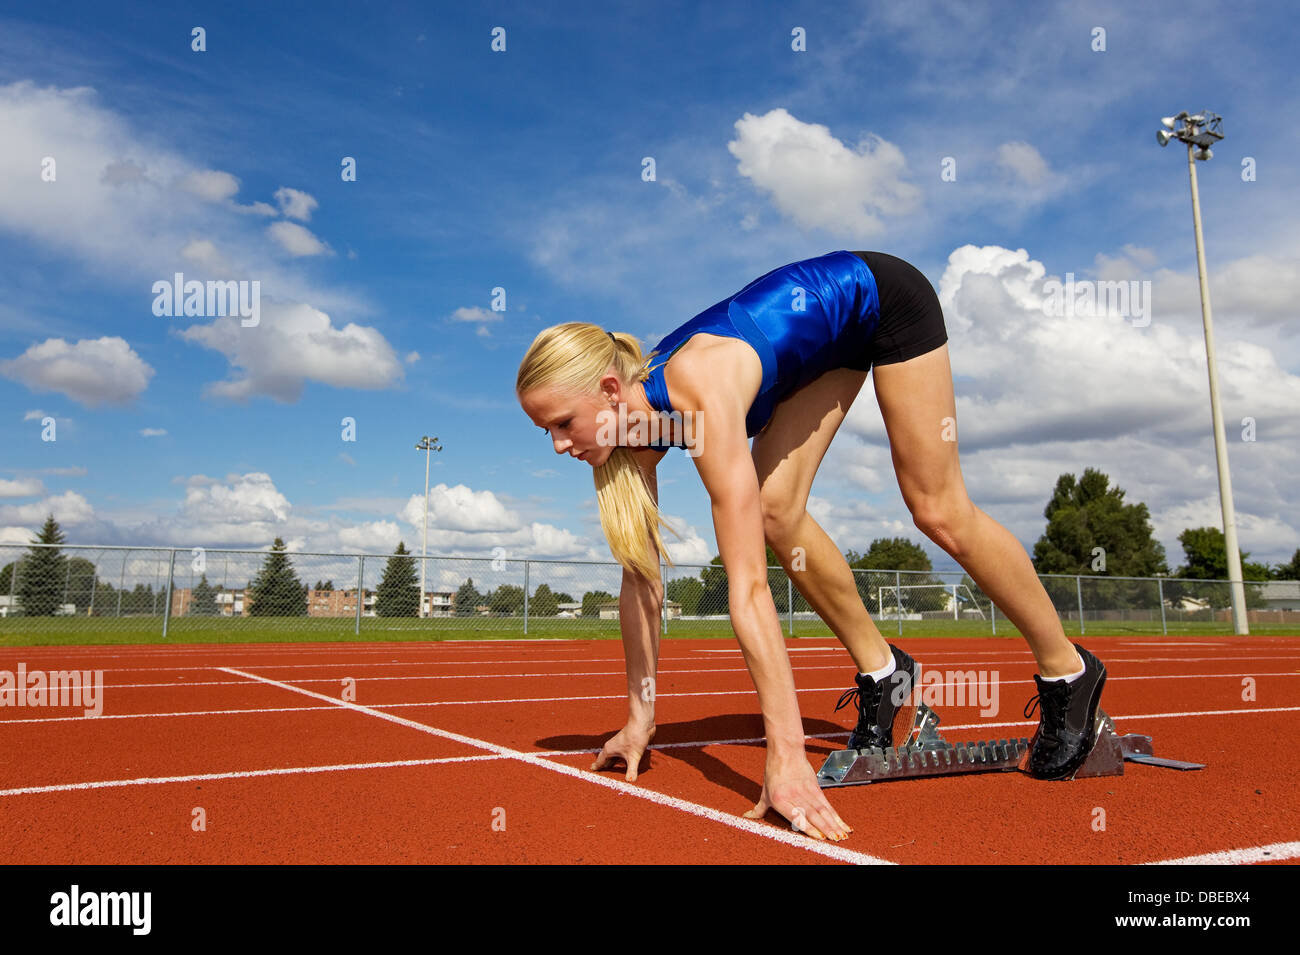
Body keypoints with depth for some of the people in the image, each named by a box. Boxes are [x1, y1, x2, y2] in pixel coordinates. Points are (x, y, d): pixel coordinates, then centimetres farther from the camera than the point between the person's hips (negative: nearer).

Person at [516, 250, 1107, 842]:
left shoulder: (701, 396, -40)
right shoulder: (636, 413, -17)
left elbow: (748, 586, -45)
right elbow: (641, 578, -11)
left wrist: (786, 755, -45)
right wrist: (639, 718, -8)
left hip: (883, 297, -6)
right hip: (830, 341, 6)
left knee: (940, 514, -5)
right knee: (776, 513, -8)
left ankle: (1068, 672, 17)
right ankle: (881, 671, 11)